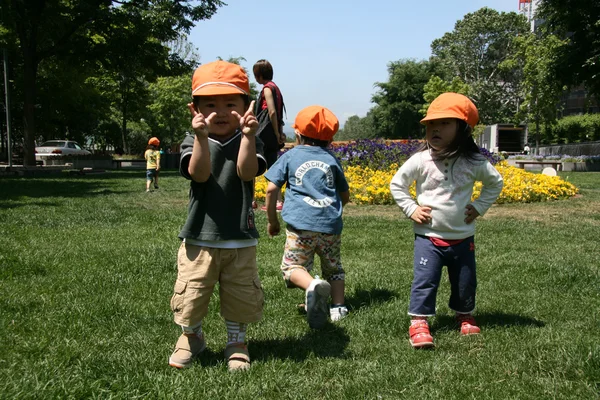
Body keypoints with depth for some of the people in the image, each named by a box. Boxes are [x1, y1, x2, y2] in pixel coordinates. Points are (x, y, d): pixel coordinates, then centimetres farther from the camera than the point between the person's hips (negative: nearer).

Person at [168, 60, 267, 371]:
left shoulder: (249, 142, 1)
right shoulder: (193, 142, -1)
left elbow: (247, 173, -19)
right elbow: (199, 174, -19)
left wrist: (247, 135, -30)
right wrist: (202, 137, -33)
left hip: (240, 241, 1)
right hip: (199, 240, 0)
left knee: (242, 300, 10)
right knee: (189, 298, 6)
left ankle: (237, 342, 34)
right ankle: (191, 337, 34)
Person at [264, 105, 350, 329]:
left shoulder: (290, 156, 11)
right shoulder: (331, 160, 18)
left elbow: (271, 189, 3)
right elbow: (345, 196, 24)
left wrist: (272, 220, 14)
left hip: (301, 223, -3)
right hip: (331, 224, 3)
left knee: (292, 265, -3)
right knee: (333, 268, 21)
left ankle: (313, 285, -31)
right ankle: (338, 307, 12)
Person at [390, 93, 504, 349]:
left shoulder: (474, 162, -6)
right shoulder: (421, 160, -11)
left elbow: (495, 182, 11)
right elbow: (397, 184, 1)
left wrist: (480, 207, 2)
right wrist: (411, 209, -7)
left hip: (463, 237, 2)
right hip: (428, 236, -2)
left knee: (465, 282, 14)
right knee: (424, 280, -9)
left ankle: (465, 316, 37)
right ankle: (418, 323, 2)